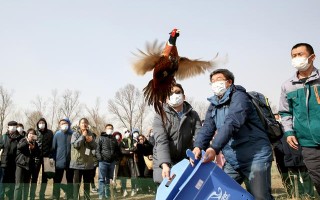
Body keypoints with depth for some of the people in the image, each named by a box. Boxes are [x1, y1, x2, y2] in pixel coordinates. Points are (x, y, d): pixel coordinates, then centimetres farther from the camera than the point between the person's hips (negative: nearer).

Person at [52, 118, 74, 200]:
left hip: (70, 162, 0)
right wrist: (53, 159, -1)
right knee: (57, 181, 5)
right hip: (59, 162, 0)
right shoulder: (57, 134, 2)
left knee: (70, 181, 11)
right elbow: (53, 147, 3)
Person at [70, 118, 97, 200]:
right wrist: (83, 136, -14)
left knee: (87, 183, 12)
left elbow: (95, 146, 7)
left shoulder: (90, 134, 9)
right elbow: (75, 145, -17)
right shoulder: (75, 134, -3)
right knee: (76, 183, 1)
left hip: (88, 162, 4)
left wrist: (91, 141, -12)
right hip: (78, 162, -4)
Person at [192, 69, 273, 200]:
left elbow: (231, 124, -25)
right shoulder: (213, 105, 13)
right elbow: (207, 127, 0)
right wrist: (198, 146, -20)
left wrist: (214, 148, -36)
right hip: (233, 161, 7)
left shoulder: (238, 97, -10)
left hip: (256, 157, -7)